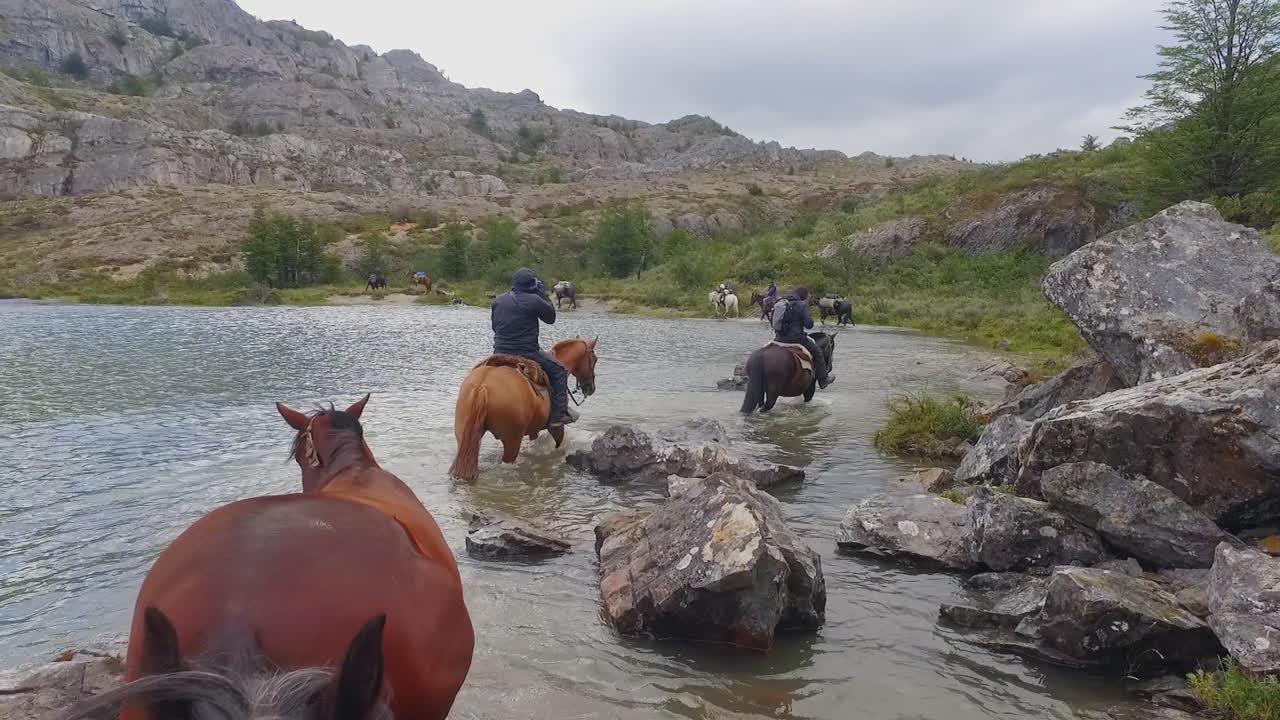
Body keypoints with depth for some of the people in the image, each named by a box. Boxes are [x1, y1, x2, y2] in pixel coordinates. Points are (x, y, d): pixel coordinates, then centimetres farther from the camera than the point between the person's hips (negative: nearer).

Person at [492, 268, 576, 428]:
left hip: (500, 354, 5)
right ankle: (558, 415, 2)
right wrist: (543, 295, 8)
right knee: (558, 370, 8)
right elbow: (551, 317, 3)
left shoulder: (498, 301, 7)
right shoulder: (534, 300, -11)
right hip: (527, 353, -5)